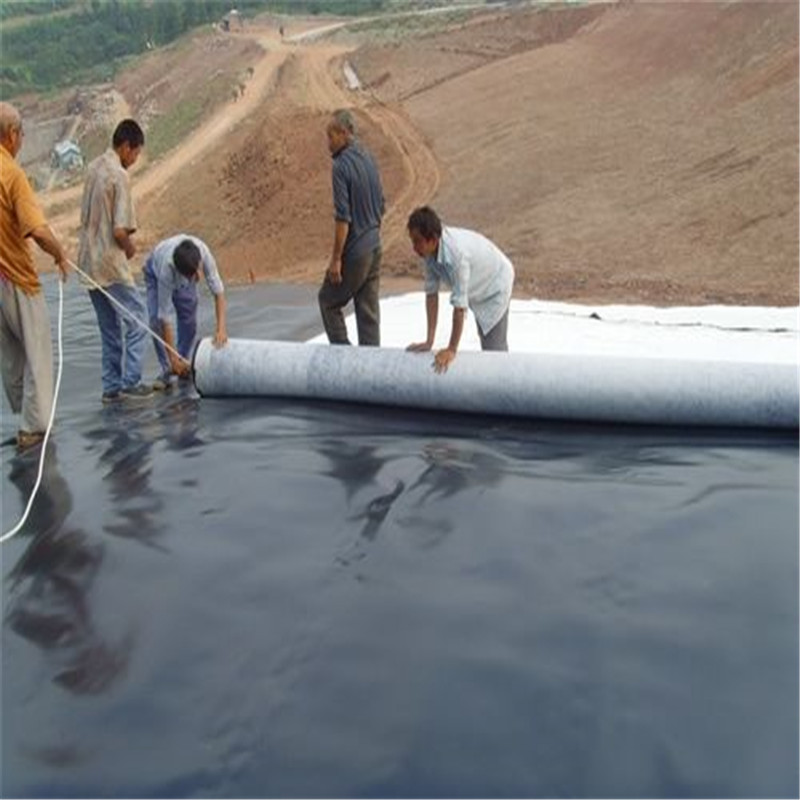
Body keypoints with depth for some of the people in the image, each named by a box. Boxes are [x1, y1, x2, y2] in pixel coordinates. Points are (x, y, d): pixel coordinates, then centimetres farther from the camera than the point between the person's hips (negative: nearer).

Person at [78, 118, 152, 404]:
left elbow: (88, 217, 14)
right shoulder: (119, 176, -16)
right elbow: (120, 231, -21)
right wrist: (131, 248, -1)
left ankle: (112, 386, 16)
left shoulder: (94, 168, 10)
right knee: (136, 320, 2)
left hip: (88, 263, 8)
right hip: (110, 264, -8)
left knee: (110, 327, 14)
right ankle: (130, 382, 1)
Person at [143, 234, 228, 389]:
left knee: (189, 320, -6)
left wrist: (221, 329, -43)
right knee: (157, 320, -19)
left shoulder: (203, 251, -40)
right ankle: (167, 369, -6)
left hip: (183, 270, 3)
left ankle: (182, 366, 12)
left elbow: (218, 291, -32)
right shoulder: (167, 267, -45)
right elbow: (164, 316, -40)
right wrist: (173, 358, -39)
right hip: (156, 273, -3)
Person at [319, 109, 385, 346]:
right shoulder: (369, 159, 9)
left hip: (354, 251, -8)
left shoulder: (342, 165, -17)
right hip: (374, 247, 8)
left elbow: (343, 218, -21)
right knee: (369, 309, 11)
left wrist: (336, 258, -16)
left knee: (329, 300, 10)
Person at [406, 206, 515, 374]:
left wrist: (452, 350, -36)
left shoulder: (456, 253, -43)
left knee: (494, 348, -11)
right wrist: (429, 341, -16)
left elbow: (459, 305, -40)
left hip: (495, 285, -7)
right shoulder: (429, 250, -22)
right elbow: (431, 293, -16)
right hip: (477, 289, 7)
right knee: (484, 340, 22)